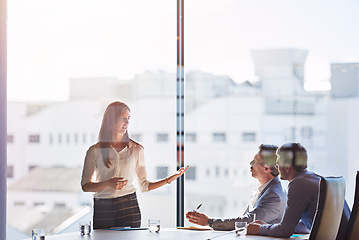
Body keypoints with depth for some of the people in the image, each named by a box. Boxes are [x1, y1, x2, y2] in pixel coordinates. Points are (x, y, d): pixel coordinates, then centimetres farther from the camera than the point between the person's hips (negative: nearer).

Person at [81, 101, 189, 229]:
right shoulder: (95, 151, 3)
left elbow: (144, 185, 12)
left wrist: (169, 179, 2)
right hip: (102, 209, -1)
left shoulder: (136, 149, 9)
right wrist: (108, 184, -13)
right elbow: (85, 185, 2)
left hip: (129, 206, 1)